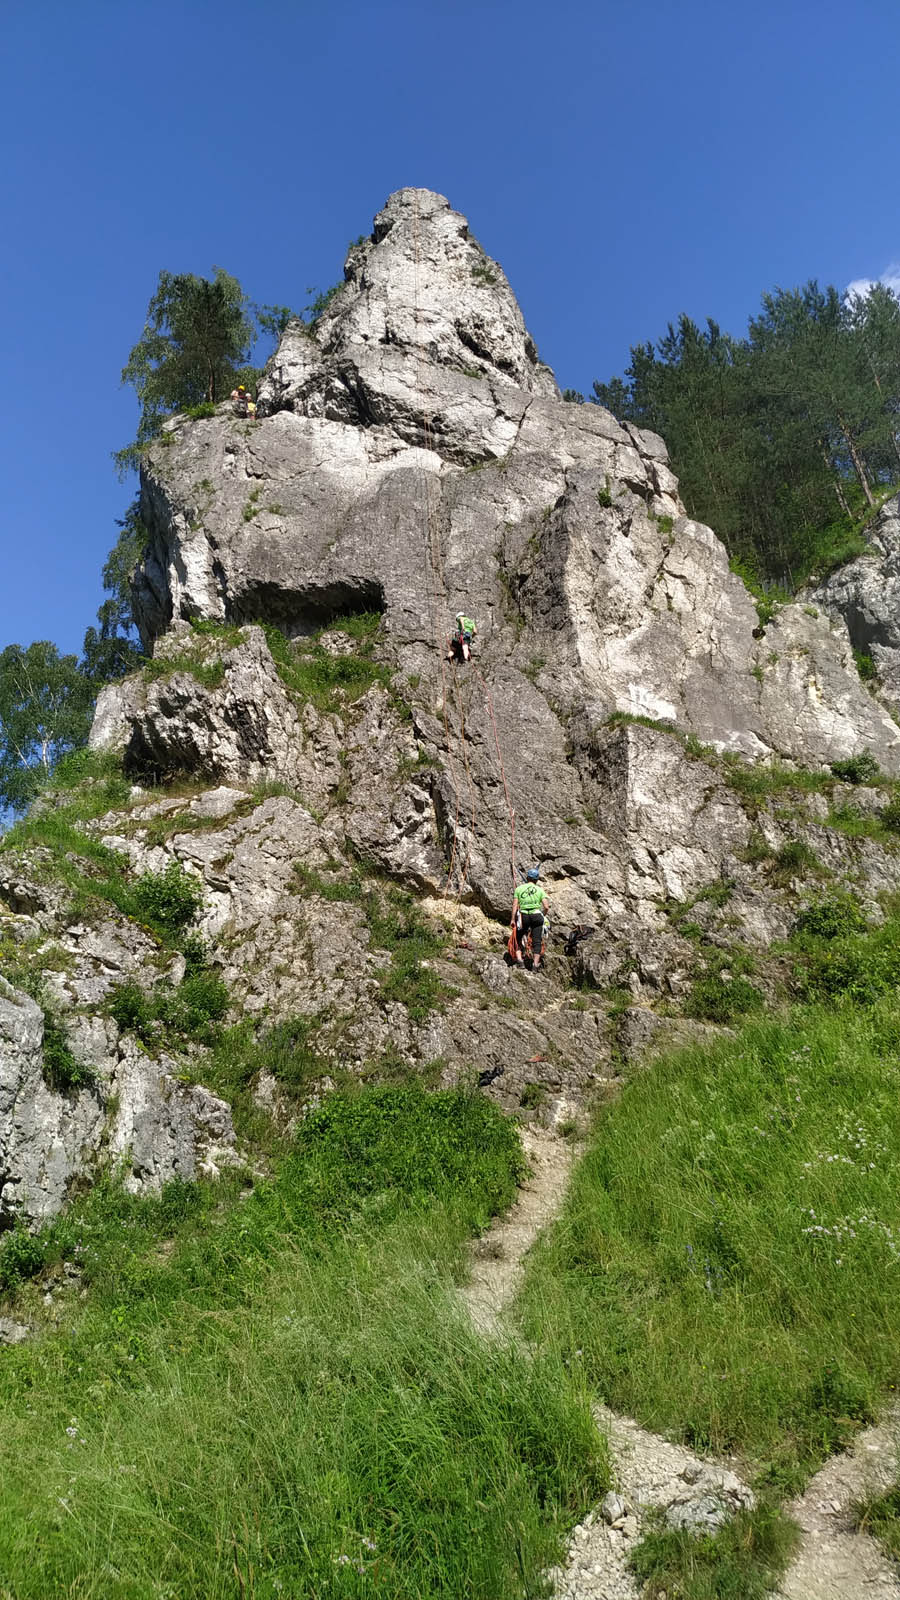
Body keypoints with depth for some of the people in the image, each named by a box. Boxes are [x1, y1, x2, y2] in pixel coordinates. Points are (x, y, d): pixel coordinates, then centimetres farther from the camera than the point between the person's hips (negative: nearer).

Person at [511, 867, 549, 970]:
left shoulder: (519, 888, 4)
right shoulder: (540, 890, 5)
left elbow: (515, 905, -2)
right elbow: (546, 907, -2)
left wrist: (513, 919, 1)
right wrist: (542, 914, 17)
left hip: (523, 916, 0)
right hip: (536, 916, 0)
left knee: (518, 938, 13)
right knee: (537, 941, 5)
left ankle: (519, 958, -2)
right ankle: (536, 963, 0)